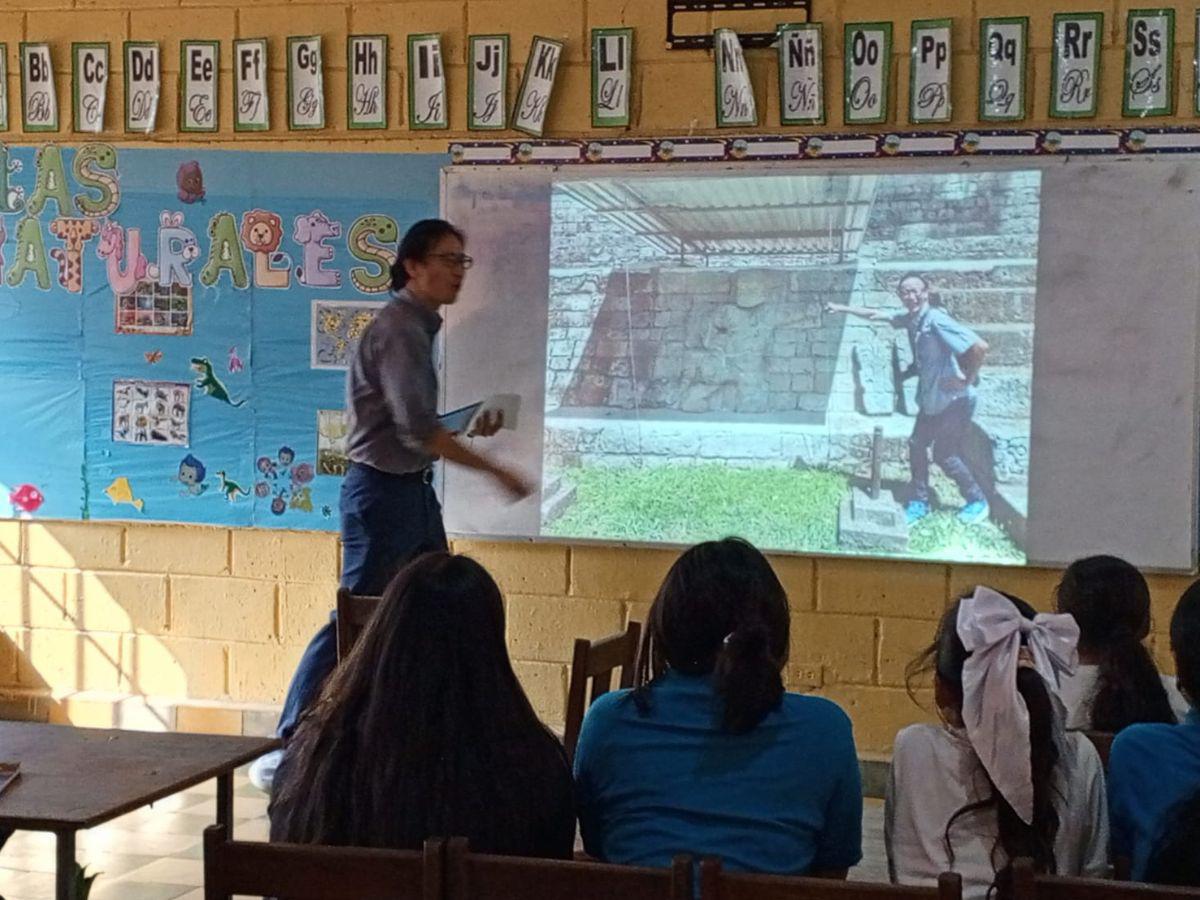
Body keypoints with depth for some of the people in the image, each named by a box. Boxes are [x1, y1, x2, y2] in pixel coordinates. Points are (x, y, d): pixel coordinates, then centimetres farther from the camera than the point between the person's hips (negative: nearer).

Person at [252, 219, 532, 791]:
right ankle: (288, 748, 4)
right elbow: (416, 430, -26)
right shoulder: (398, 330, -17)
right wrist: (493, 471, -24)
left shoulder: (420, 327, 14)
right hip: (383, 491, -10)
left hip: (412, 489, 10)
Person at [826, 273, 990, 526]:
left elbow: (980, 346, -32)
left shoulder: (936, 320, -25)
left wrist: (968, 379, -21)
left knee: (944, 455, 0)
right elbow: (876, 314, 18)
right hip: (930, 400, 8)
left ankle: (977, 502, 19)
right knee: (917, 445, 11)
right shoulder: (911, 319, 0)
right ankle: (919, 502, 24)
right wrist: (842, 308, 21)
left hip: (954, 401, -8)